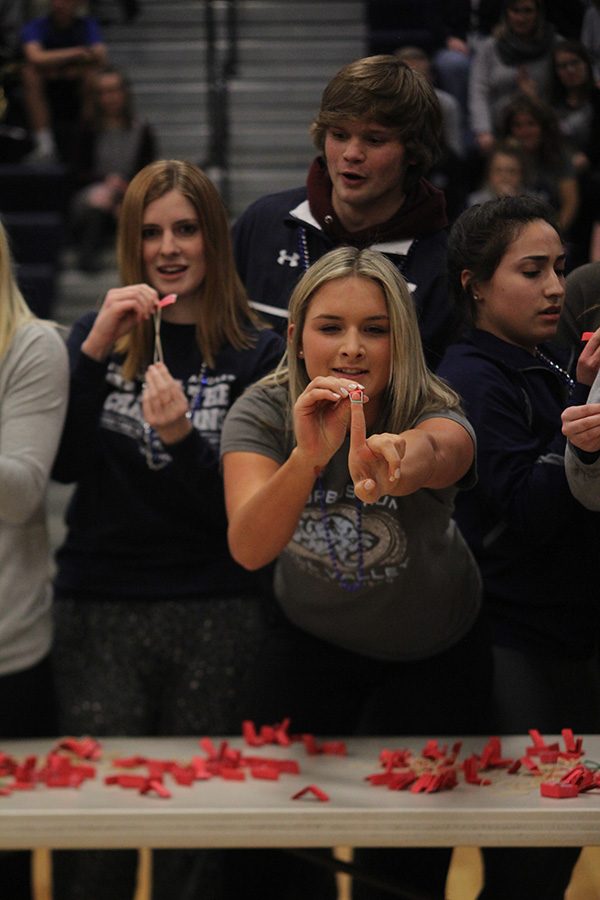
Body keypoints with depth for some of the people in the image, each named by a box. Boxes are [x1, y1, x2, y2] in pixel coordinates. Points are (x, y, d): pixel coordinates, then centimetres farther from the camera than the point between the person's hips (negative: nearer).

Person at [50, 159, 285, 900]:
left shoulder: (254, 354, 0)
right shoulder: (101, 334, 9)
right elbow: (57, 463, -4)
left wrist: (183, 438, -22)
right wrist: (94, 349, -14)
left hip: (216, 616, -1)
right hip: (98, 608, 1)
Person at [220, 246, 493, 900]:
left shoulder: (434, 414, -26)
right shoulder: (263, 414, -21)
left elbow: (437, 453, -53)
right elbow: (249, 547, -38)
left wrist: (396, 463, -77)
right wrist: (310, 456, -55)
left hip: (435, 650, -1)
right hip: (311, 642, 1)